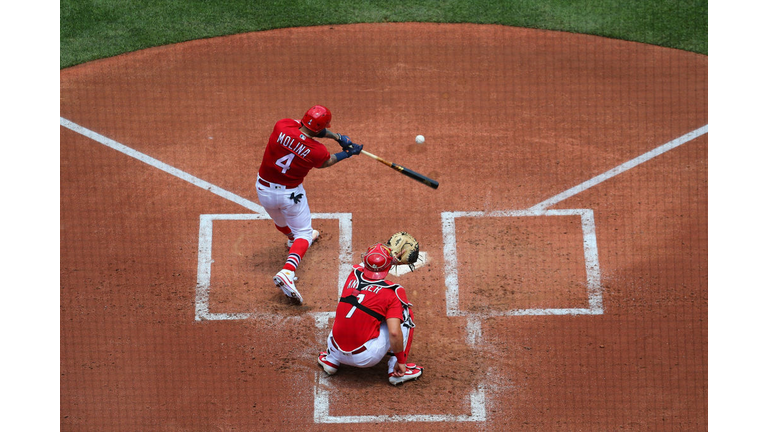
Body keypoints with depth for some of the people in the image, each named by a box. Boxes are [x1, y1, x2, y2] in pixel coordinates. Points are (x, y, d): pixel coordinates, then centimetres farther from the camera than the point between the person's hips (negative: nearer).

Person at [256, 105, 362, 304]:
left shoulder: (282, 126, -18)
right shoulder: (317, 151, -24)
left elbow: (305, 127, 2)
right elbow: (325, 162, 1)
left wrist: (338, 137, 5)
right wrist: (348, 153, 16)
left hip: (263, 190, 4)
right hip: (290, 194, -4)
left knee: (281, 221, 31)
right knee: (303, 232, 10)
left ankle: (293, 237, 62)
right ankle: (287, 272, -12)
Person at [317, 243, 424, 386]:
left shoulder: (353, 277, 5)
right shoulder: (391, 293, -10)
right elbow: (394, 333, -19)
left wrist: (392, 258, 34)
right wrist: (400, 361, -6)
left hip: (338, 351, 5)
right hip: (367, 358, -5)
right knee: (405, 311, 8)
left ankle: (332, 359, 26)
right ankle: (395, 370, 7)